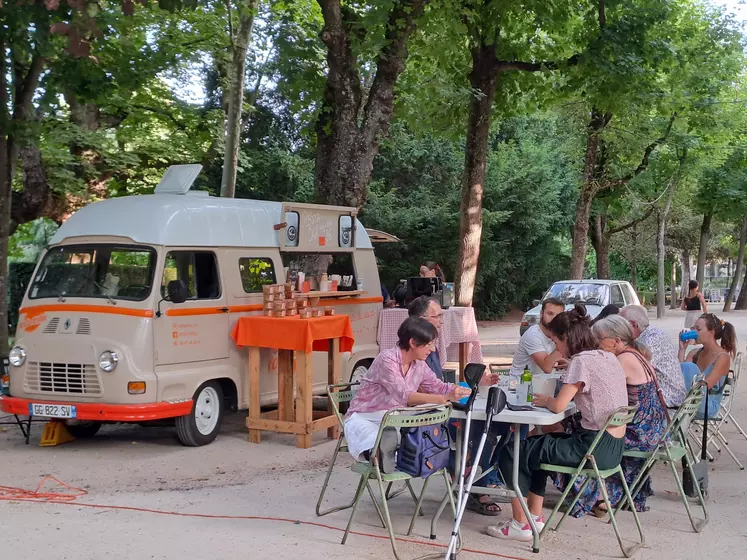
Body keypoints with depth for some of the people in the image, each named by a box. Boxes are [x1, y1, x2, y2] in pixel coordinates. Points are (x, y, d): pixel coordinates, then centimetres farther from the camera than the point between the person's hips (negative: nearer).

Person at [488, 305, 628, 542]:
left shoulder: (581, 361, -15)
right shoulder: (609, 358, 11)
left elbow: (559, 405, -19)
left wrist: (545, 400, 3)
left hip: (595, 448, -9)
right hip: (615, 446, 9)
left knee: (513, 452, -1)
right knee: (536, 444, 26)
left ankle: (521, 523, 5)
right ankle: (535, 515, 25)